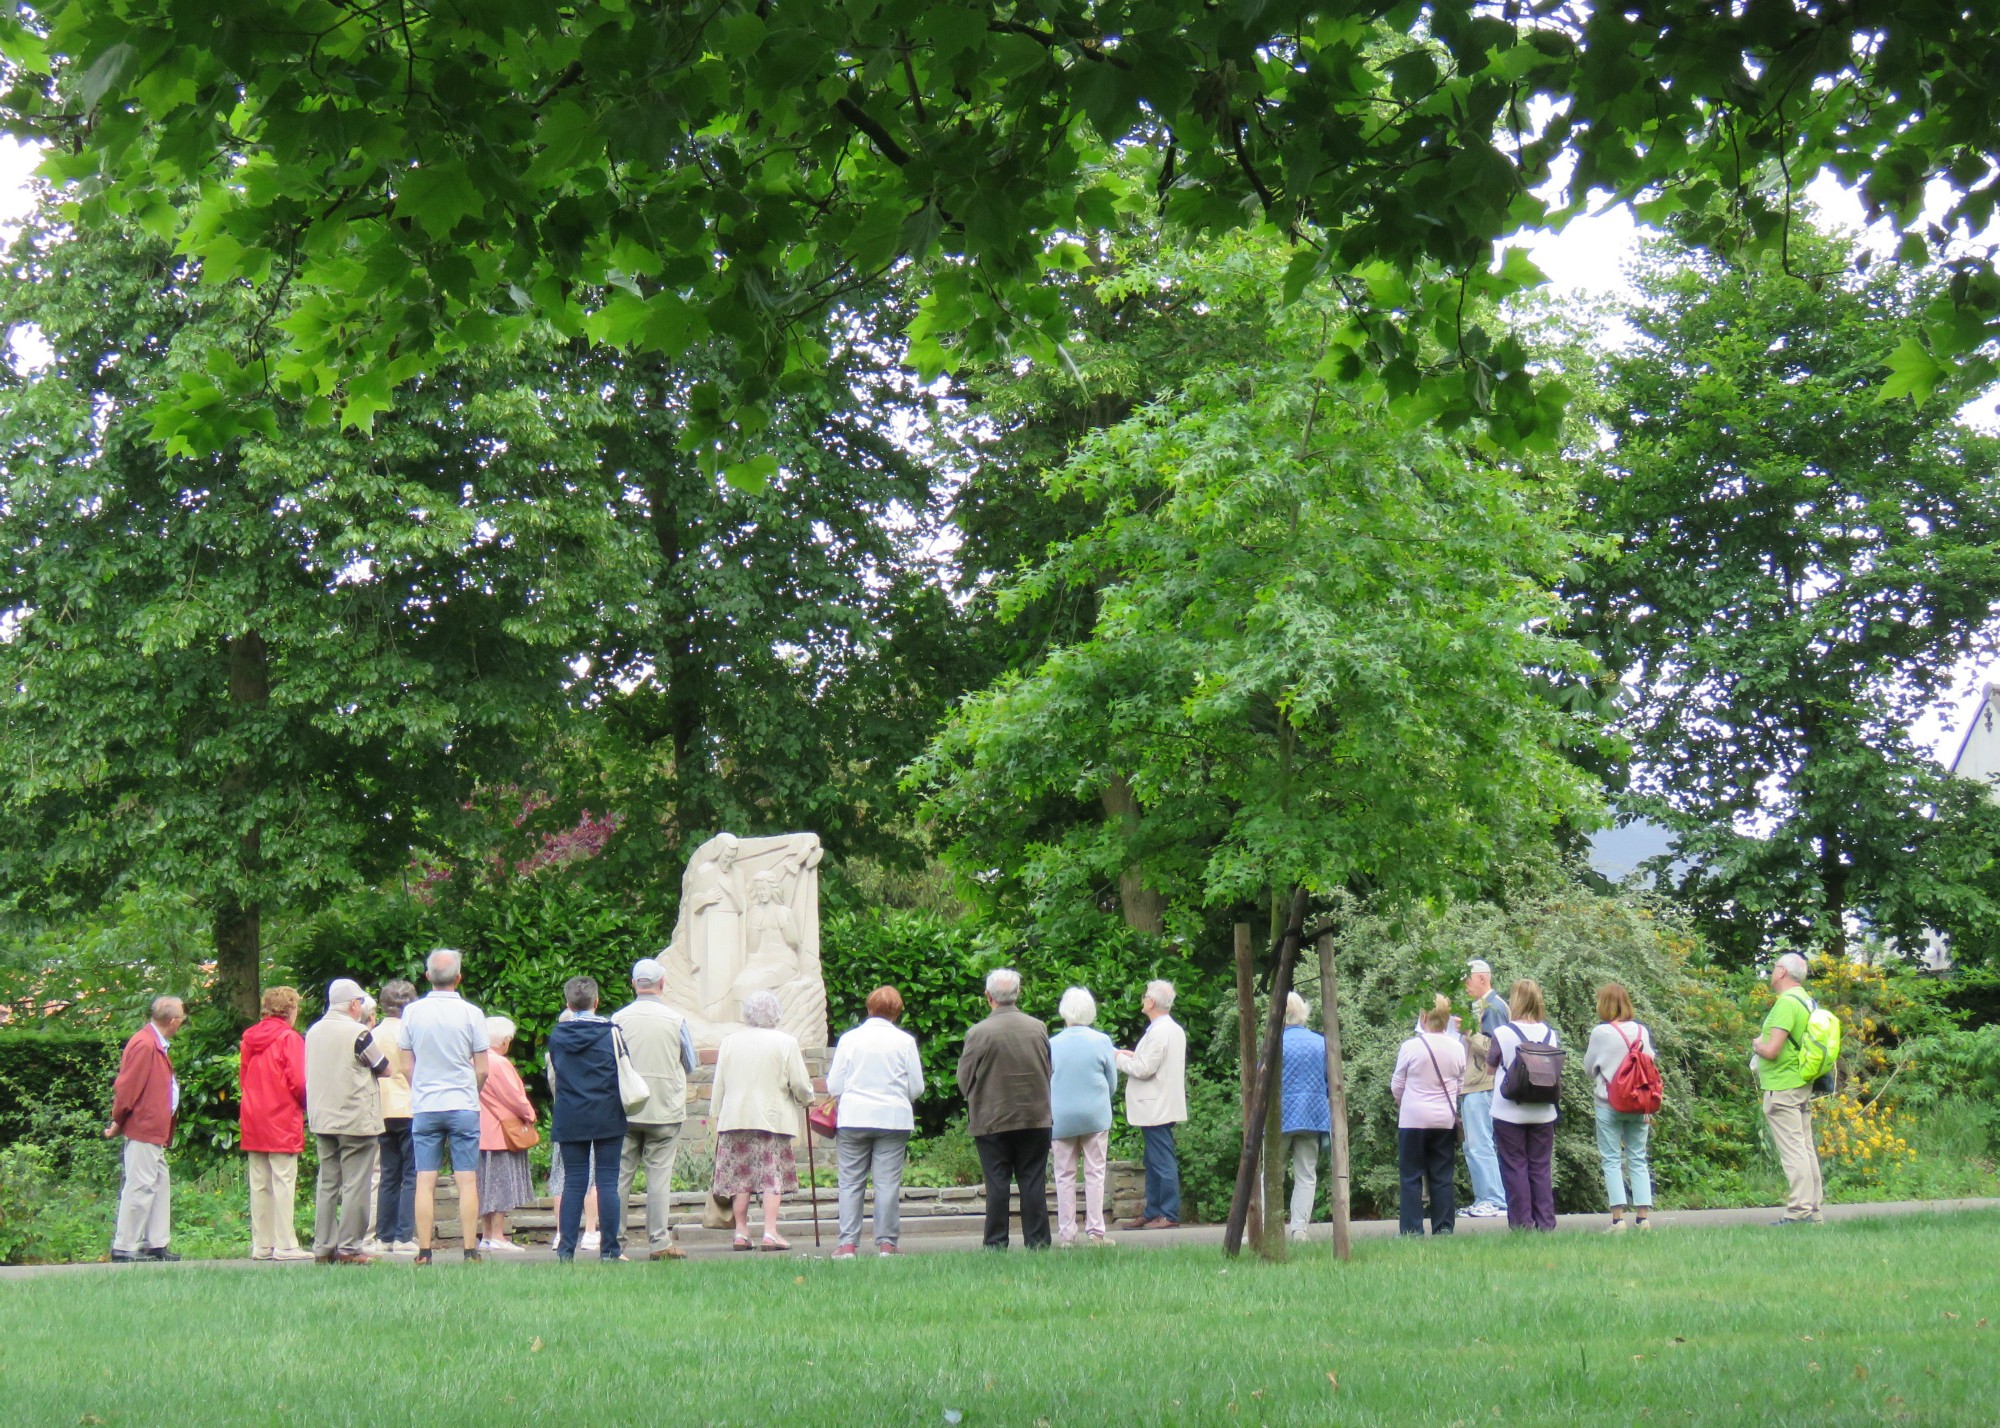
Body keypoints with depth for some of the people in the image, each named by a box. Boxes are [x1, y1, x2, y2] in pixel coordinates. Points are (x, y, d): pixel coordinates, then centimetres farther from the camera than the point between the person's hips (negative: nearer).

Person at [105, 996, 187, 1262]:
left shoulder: (156, 1045, 15)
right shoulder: (144, 1045, -18)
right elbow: (127, 1086, -18)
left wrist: (119, 1122, 16)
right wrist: (118, 1123, -12)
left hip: (153, 1131, 11)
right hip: (143, 1129, -11)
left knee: (160, 1185, 12)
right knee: (139, 1187, -8)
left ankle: (156, 1245, 17)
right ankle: (123, 1248, -4)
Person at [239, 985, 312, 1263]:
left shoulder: (249, 1038, 10)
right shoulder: (290, 1038, -9)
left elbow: (242, 1078, 12)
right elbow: (299, 1082, -13)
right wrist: (307, 1105, 4)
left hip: (252, 1121, 6)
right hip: (283, 1121, -6)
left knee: (259, 1184, 9)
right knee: (284, 1182, -5)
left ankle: (261, 1244, 12)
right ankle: (285, 1245, -6)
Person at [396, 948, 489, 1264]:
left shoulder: (412, 1012, 0)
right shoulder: (471, 1014, -4)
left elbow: (406, 1066, 4)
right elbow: (482, 1070, -1)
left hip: (424, 1107, 2)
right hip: (464, 1107, -1)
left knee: (425, 1181, 3)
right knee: (467, 1181, 0)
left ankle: (424, 1251, 0)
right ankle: (470, 1251, -2)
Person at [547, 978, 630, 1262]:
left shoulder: (556, 1037, 4)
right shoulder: (611, 1033, -4)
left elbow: (552, 1079, 15)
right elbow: (623, 1074, 0)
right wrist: (622, 1106, 16)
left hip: (569, 1120, 2)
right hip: (607, 1118, -2)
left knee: (573, 1183, 5)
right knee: (607, 1182, 0)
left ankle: (566, 1250, 2)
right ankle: (609, 1249, 0)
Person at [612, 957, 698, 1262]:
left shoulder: (618, 1019, -2)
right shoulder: (676, 1020, -4)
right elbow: (690, 1067, 7)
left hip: (624, 1110, 1)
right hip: (665, 1110, -1)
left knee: (619, 1176, 5)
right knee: (659, 1176, 2)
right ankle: (659, 1242, 1)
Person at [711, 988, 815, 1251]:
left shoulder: (729, 1041, 6)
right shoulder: (786, 1042, -4)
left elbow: (718, 1084, 9)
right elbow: (800, 1084, -3)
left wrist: (717, 1115, 18)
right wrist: (806, 1100, 17)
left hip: (734, 1118, 3)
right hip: (772, 1118, -3)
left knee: (739, 1175, 7)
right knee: (773, 1174, 0)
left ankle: (741, 1233, 7)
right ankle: (770, 1233, -6)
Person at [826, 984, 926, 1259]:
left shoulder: (849, 1039, -1)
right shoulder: (905, 1041, -1)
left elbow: (833, 1085, 1)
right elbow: (917, 1087, 2)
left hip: (853, 1119, 0)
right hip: (894, 1119, 0)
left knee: (851, 1182, 5)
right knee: (888, 1182, 3)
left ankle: (848, 1243, 2)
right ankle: (886, 1243, 3)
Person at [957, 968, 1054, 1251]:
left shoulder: (978, 1033, -12)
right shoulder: (1038, 1028, 0)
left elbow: (964, 1078, -5)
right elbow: (1049, 1070, 12)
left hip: (992, 1119, -3)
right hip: (1035, 1118, 3)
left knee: (997, 1184, 2)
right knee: (1033, 1182, 7)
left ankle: (996, 1243, 4)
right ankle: (1037, 1241, 7)